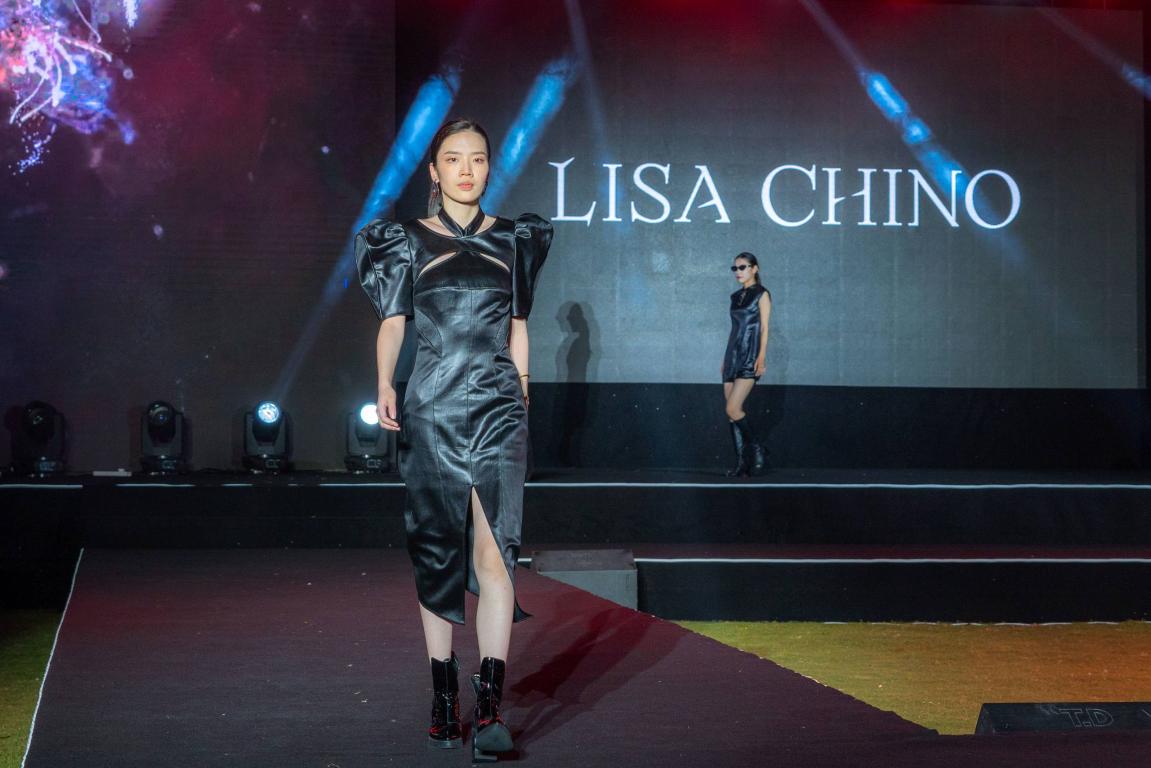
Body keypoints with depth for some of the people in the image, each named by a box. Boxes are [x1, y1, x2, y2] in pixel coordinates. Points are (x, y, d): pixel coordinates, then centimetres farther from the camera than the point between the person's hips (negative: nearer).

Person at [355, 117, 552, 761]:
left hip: (499, 410, 0)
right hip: (431, 411, 0)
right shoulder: (409, 241, 7)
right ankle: (444, 698, 13)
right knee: (437, 554, 3)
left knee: (494, 552, -11)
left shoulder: (511, 240, 11)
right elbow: (393, 321, 1)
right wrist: (386, 383, -13)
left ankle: (491, 708, -13)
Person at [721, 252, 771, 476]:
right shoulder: (736, 296, 17)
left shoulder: (762, 294, -2)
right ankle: (741, 461, 4)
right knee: (731, 411, 1)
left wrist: (761, 356, -18)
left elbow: (764, 328, -8)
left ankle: (757, 452, -4)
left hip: (750, 356, -7)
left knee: (732, 409, -17)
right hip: (732, 355, 7)